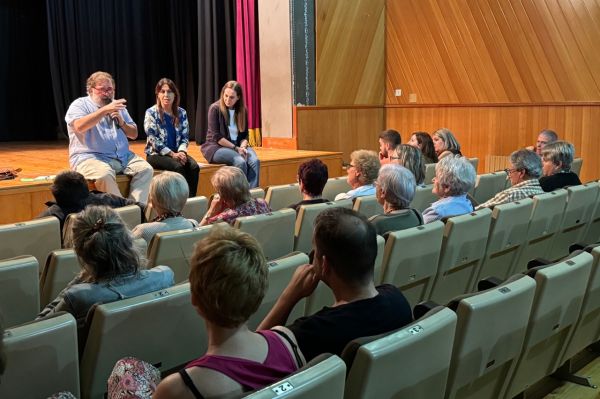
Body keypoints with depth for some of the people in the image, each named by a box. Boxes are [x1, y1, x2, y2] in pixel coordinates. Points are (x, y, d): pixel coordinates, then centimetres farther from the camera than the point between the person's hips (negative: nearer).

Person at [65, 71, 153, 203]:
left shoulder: (117, 106, 20)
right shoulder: (79, 105, 3)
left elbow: (134, 134, 20)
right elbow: (79, 127, -20)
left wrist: (122, 123, -1)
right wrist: (105, 110, -25)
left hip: (123, 157, 6)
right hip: (90, 157, -5)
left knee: (146, 169, -18)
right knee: (105, 174, -36)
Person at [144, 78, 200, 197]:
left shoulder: (181, 113, 8)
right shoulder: (151, 113, -5)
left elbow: (185, 137, 7)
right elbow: (153, 139, -12)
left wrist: (182, 151, -14)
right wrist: (172, 154, -20)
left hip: (177, 153, 4)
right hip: (156, 154, -4)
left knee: (194, 166, -25)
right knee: (178, 166, -32)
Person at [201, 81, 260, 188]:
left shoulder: (242, 110, 7)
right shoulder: (215, 108, -8)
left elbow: (244, 135, 9)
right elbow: (216, 137, -12)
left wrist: (242, 147, -12)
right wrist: (235, 148, -15)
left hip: (238, 146, 5)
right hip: (217, 147, -4)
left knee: (255, 161, -26)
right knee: (240, 161, -33)